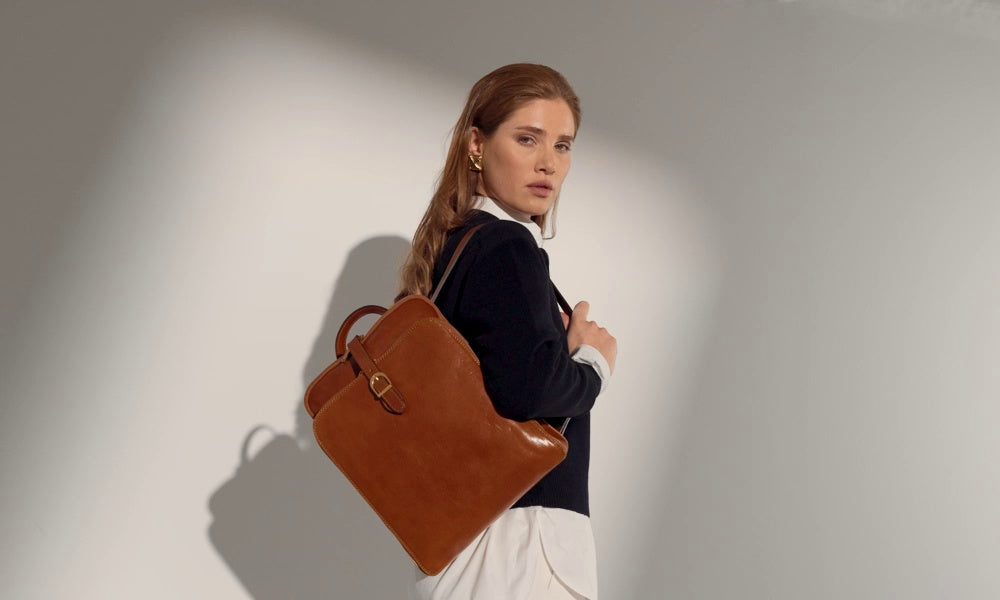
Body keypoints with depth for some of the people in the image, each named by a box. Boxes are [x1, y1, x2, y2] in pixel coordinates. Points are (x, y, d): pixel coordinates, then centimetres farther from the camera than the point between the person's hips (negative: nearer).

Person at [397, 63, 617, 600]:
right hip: (520, 535, -9)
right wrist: (595, 362, -10)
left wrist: (568, 347, 0)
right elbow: (527, 389, -28)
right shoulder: (508, 250, -16)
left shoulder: (454, 245, 11)